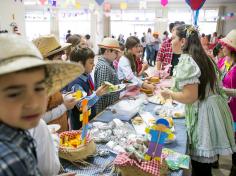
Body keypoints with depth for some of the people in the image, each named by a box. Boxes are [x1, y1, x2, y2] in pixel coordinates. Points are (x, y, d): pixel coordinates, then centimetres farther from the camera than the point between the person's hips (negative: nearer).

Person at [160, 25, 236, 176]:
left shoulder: (187, 60, -17)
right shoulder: (202, 56, 11)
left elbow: (190, 97, -23)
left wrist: (170, 94, -6)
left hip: (204, 114, -9)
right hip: (214, 109, 9)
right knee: (204, 164, 23)